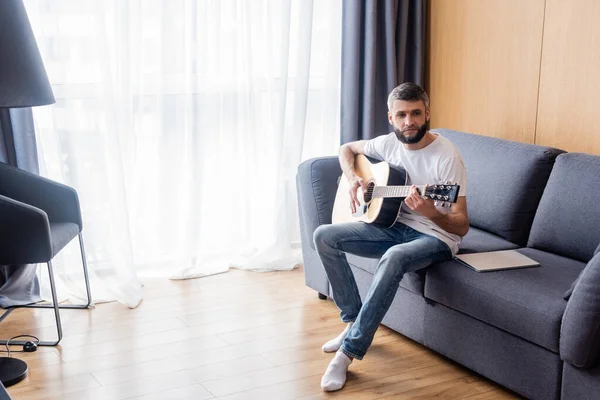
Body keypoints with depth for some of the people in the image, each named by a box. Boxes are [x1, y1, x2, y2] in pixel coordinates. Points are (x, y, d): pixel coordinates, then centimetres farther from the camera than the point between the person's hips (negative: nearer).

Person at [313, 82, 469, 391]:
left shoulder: (446, 156, -18)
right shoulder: (389, 144, -1)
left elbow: (462, 226, -19)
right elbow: (347, 148, 21)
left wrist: (431, 213, -41)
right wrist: (352, 178, 0)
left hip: (436, 236, -6)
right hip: (396, 226, 7)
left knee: (394, 258, -40)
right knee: (324, 236, -11)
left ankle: (350, 350, -31)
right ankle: (353, 321, -1)